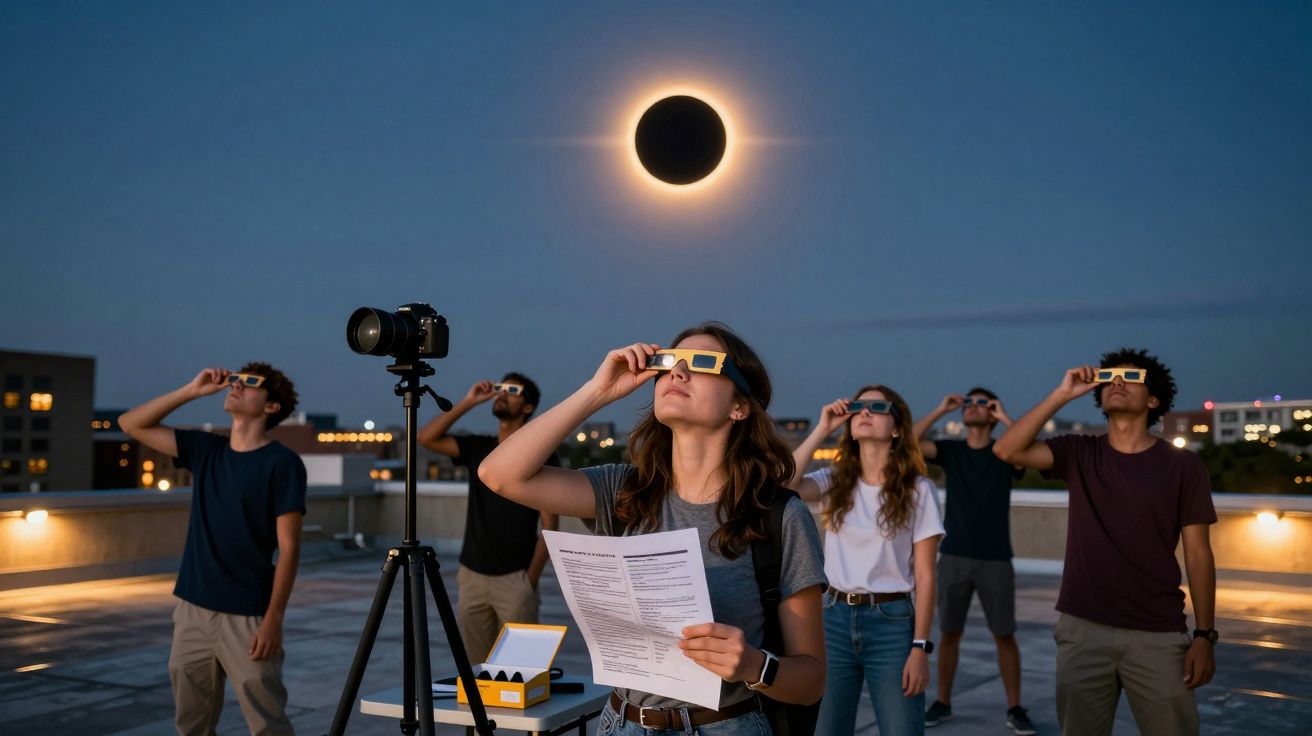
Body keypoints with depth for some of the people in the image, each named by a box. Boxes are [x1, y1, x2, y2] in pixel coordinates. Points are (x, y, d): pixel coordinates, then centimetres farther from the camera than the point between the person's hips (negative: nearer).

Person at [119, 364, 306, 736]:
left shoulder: (282, 463, -10)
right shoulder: (204, 450, 7)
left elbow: (289, 548, -12)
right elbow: (131, 424, 10)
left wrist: (274, 618, -17)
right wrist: (191, 391, 0)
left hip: (248, 616, -6)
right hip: (192, 610, 6)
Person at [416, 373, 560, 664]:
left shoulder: (541, 456, -4)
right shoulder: (477, 448, 9)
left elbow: (550, 525, -6)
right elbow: (426, 438, -4)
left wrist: (532, 577, -11)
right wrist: (467, 403, -5)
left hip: (514, 578, -4)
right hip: (472, 575, 4)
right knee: (475, 666, 9)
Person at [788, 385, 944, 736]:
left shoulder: (918, 489, -3)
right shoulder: (835, 481, 5)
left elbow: (924, 576, -4)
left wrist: (920, 646, -9)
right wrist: (822, 430, -10)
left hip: (892, 621, -3)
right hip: (836, 618, 3)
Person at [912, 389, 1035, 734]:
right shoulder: (950, 450, 5)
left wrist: (1005, 418, -16)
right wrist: (941, 410, -10)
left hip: (996, 560, -1)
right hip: (954, 558, 1)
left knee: (1005, 636, 4)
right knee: (949, 632, 8)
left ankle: (1014, 708, 15)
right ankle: (942, 702, 19)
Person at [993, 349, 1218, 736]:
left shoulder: (1182, 465, 0)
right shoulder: (1078, 454, 4)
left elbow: (1198, 554, 0)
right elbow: (1007, 450, -11)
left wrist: (1204, 635, -5)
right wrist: (1062, 394, -10)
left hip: (1158, 634, -1)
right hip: (1083, 629, 2)